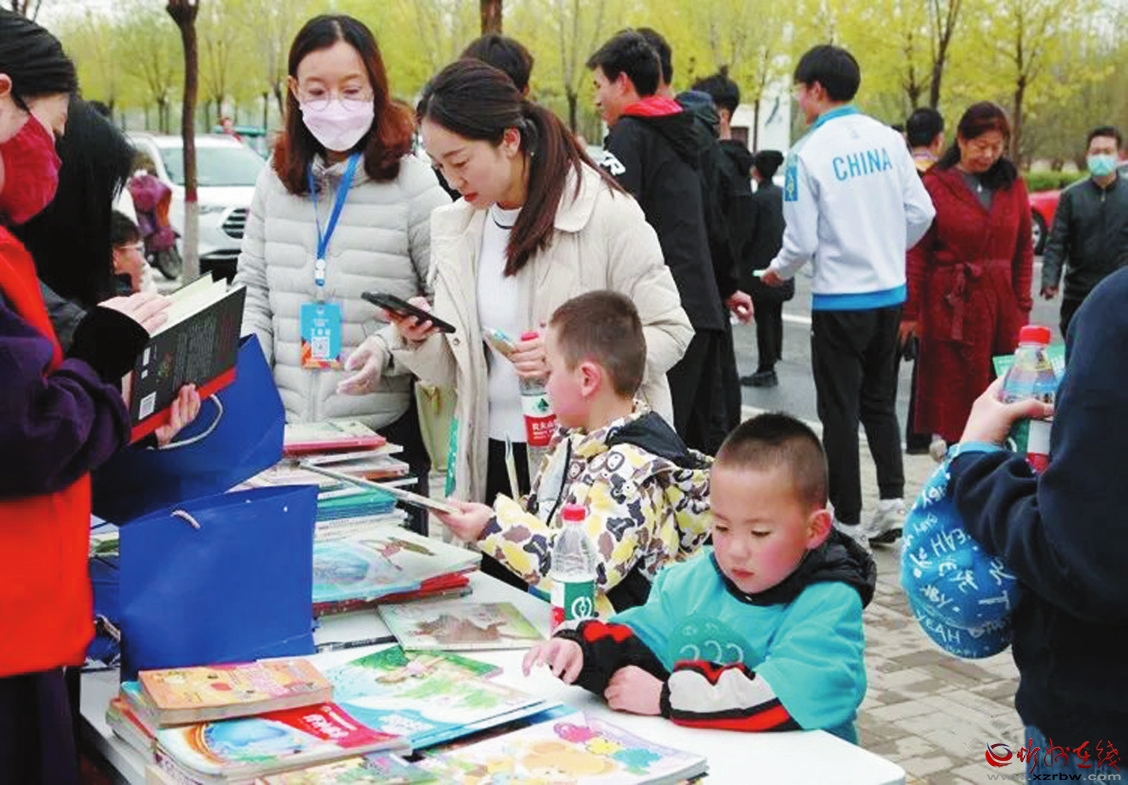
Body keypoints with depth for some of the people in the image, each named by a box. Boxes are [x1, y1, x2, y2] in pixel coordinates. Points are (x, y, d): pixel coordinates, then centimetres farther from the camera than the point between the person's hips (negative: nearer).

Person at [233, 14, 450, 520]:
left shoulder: (411, 183, -7)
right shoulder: (275, 180, 7)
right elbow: (252, 291, 11)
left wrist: (388, 346, -21)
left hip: (382, 428, -3)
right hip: (284, 426, 4)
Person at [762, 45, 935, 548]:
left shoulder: (808, 153, -14)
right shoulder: (888, 140, 1)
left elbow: (802, 239, -12)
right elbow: (921, 214, 3)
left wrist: (777, 272, 8)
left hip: (839, 301, -5)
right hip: (889, 293, 5)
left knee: (840, 411, 6)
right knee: (879, 400, 18)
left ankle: (849, 521, 12)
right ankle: (892, 499, 10)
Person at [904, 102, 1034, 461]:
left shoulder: (1012, 184, 8)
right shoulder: (935, 185, -3)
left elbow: (1024, 250, 11)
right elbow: (916, 253, -5)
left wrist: (1023, 306, 5)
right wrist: (910, 311, -7)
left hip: (1001, 303, 4)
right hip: (951, 305, -4)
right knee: (952, 386, 0)